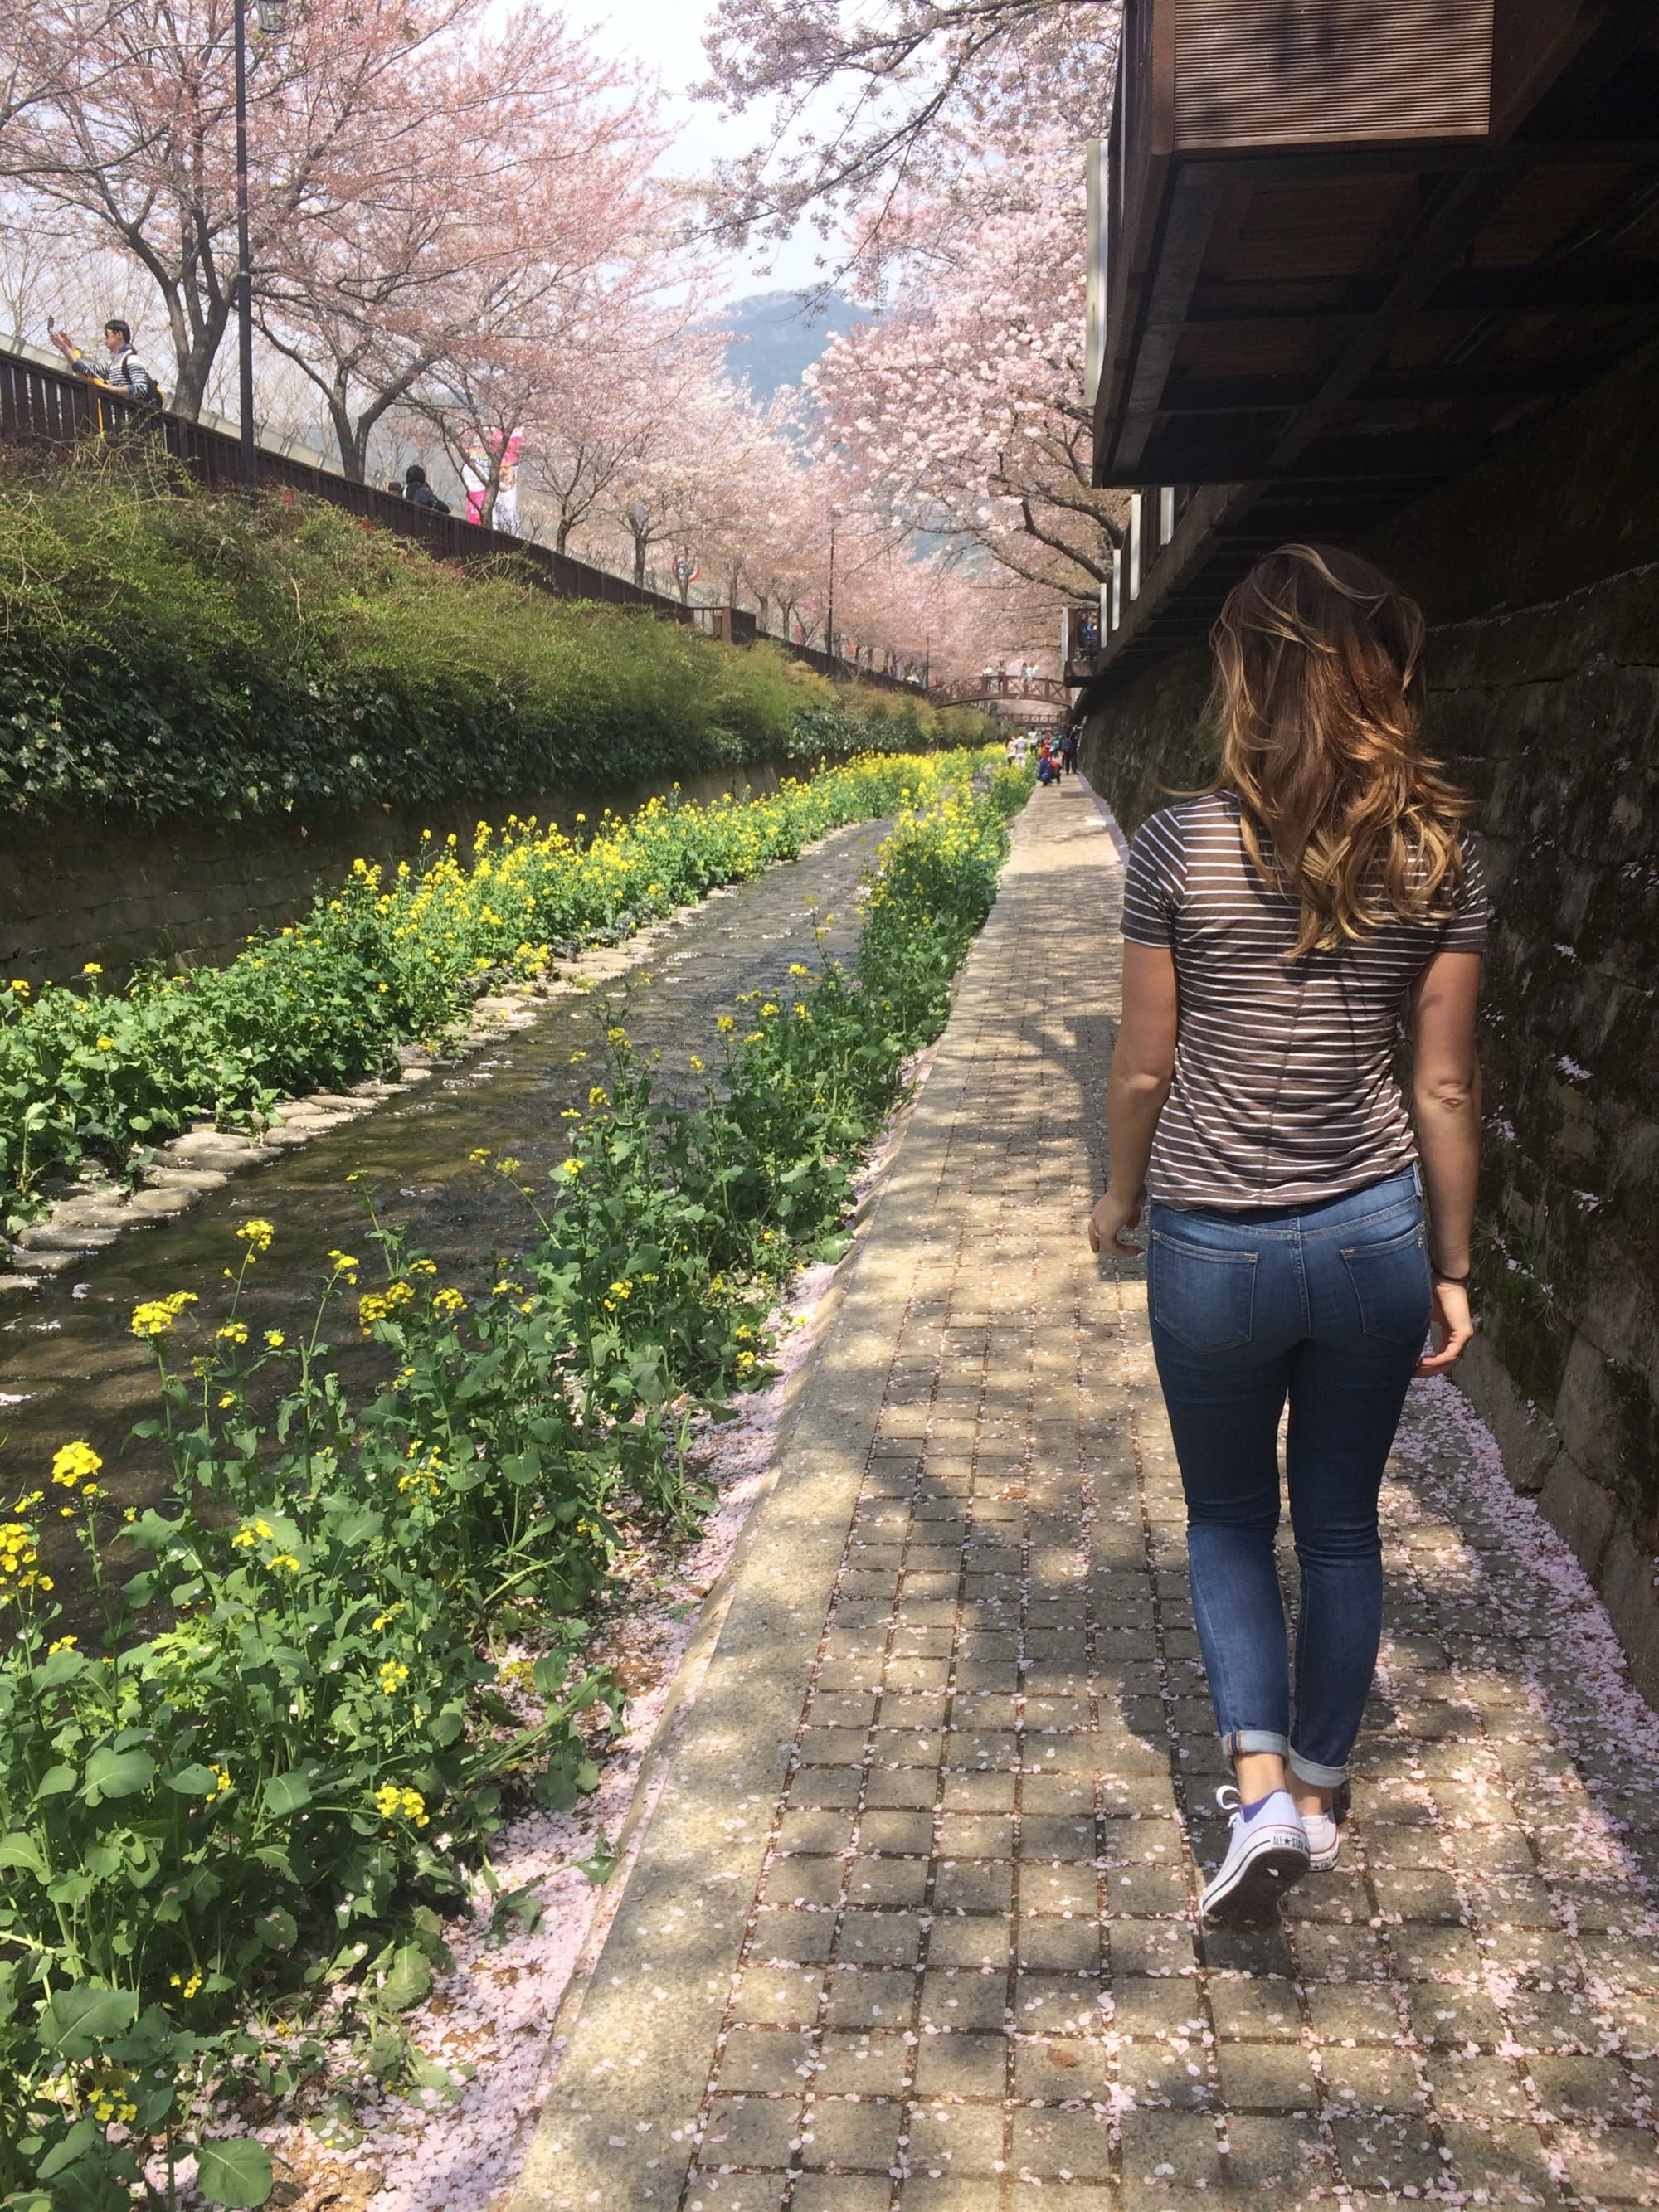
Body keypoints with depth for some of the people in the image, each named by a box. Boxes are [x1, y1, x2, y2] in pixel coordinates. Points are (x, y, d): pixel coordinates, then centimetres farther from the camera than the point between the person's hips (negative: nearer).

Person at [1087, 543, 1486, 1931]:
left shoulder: (1181, 847, -11)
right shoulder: (1442, 853, -4)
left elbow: (1146, 1068, -5)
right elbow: (1445, 1086, 0)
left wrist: (1124, 1201, 13)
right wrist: (1452, 1270, 9)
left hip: (1214, 1246, -2)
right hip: (1375, 1241, 2)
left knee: (1229, 1518, 20)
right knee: (1343, 1527, 20)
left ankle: (1262, 1786, 8)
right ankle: (1320, 1792, 35)